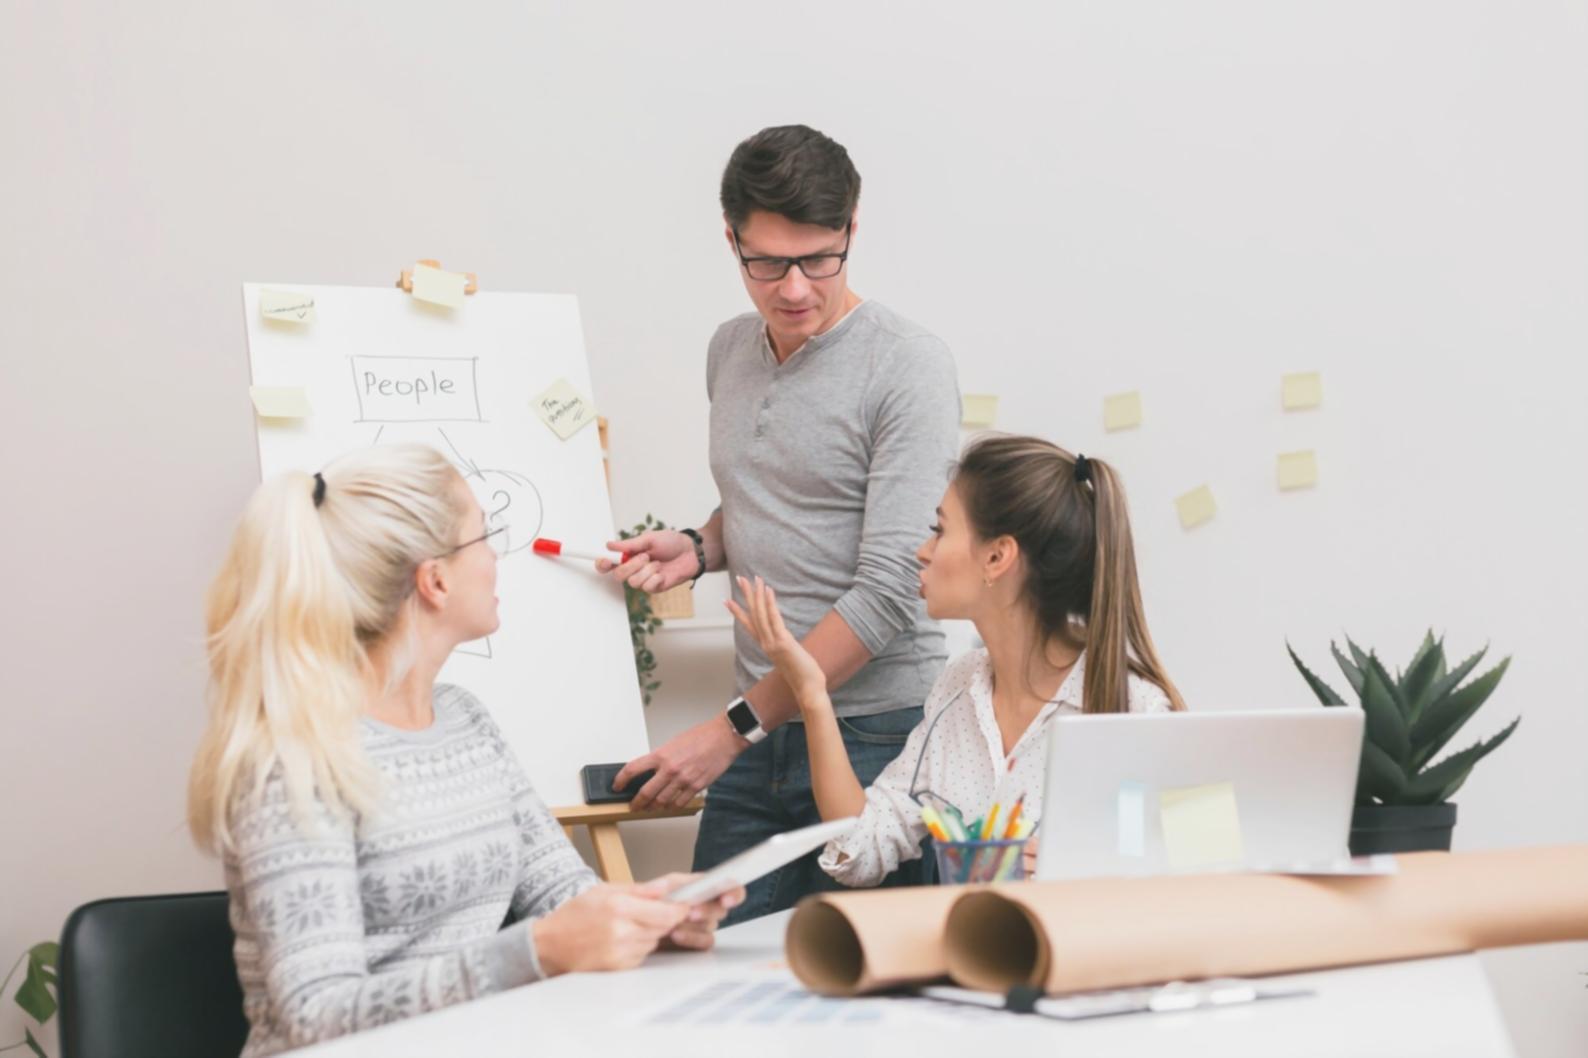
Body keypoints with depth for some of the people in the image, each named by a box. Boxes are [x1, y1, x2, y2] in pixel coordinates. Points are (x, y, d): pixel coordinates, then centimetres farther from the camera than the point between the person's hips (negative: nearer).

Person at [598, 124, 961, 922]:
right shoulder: (731, 350, 11)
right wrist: (701, 548, 4)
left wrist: (733, 727, -18)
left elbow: (889, 592, -18)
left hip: (877, 735, -6)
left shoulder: (907, 367, -12)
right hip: (760, 735, 6)